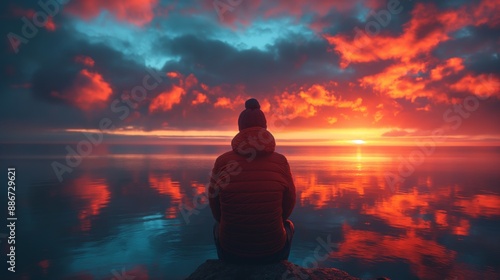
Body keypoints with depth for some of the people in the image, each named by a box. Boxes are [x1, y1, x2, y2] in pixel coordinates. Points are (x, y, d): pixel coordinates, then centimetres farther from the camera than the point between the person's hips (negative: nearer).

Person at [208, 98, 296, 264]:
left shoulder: (222, 161, -12)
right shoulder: (280, 161, -12)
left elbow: (216, 210, 0)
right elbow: (288, 205, 1)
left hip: (230, 250, 1)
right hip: (272, 250, 0)